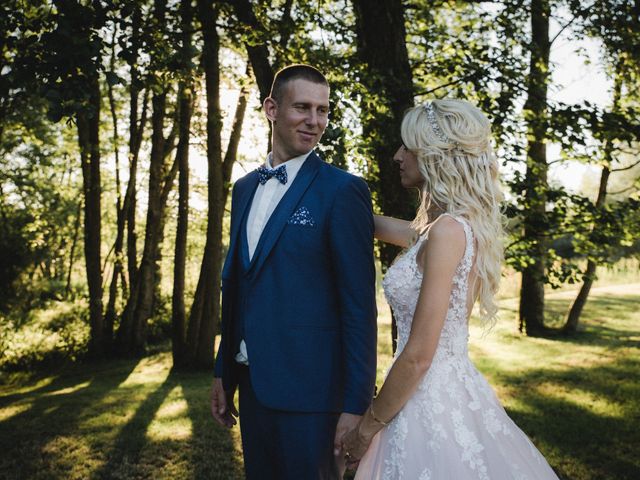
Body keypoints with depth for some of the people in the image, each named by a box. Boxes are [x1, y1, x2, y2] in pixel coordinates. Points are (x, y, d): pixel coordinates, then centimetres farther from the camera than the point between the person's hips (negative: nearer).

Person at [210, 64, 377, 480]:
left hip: (308, 384, -6)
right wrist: (223, 373, 14)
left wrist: (356, 404, -14)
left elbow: (359, 305, -13)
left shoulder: (343, 190, -10)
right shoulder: (245, 189, 10)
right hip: (251, 382, 6)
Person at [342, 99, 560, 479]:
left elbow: (418, 358, -21)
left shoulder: (448, 230, -20)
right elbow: (380, 226, 26)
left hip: (433, 402, -8)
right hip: (454, 391, 8)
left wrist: (367, 428, -10)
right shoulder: (448, 226, 7)